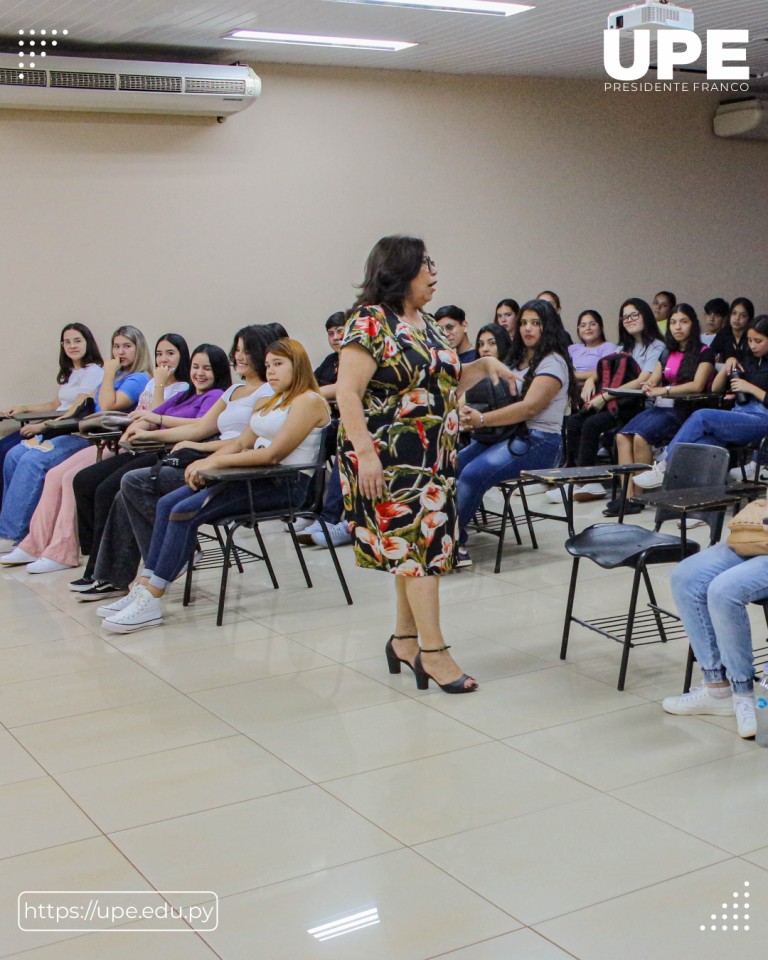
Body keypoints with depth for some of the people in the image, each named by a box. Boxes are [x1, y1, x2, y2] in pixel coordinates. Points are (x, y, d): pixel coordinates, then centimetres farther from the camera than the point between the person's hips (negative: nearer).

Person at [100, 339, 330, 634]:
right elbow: (242, 443, 17)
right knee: (167, 503, -6)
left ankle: (151, 601, -20)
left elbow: (274, 453, -16)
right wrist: (206, 461, -2)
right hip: (258, 476, 9)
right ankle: (145, 585, -10)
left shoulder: (309, 401, -7)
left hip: (286, 483, -9)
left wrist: (217, 461, -14)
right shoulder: (268, 403, 24)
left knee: (186, 511, -22)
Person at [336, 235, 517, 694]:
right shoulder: (371, 322, -11)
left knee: (417, 547, 11)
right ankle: (433, 651, -5)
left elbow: (443, 384, 23)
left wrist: (483, 366, 7)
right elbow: (347, 393, -16)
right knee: (417, 541, -9)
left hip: (434, 460, 8)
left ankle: (406, 639, 22)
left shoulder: (429, 325, 14)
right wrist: (364, 453, -23)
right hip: (391, 461, -8)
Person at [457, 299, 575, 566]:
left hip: (539, 441, -8)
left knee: (473, 473, -29)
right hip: (508, 435, 8)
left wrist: (482, 419, -27)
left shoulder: (552, 363, -4)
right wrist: (473, 412, 0)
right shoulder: (517, 360, 23)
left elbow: (529, 407, -18)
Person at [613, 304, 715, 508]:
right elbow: (653, 380, 18)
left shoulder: (704, 352, 1)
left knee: (641, 437, -29)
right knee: (623, 436, -19)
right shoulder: (667, 354, 23)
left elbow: (697, 385, -13)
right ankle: (628, 495, -25)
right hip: (660, 407, 7)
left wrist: (663, 390, -15)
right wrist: (648, 386, -7)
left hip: (684, 410, -7)